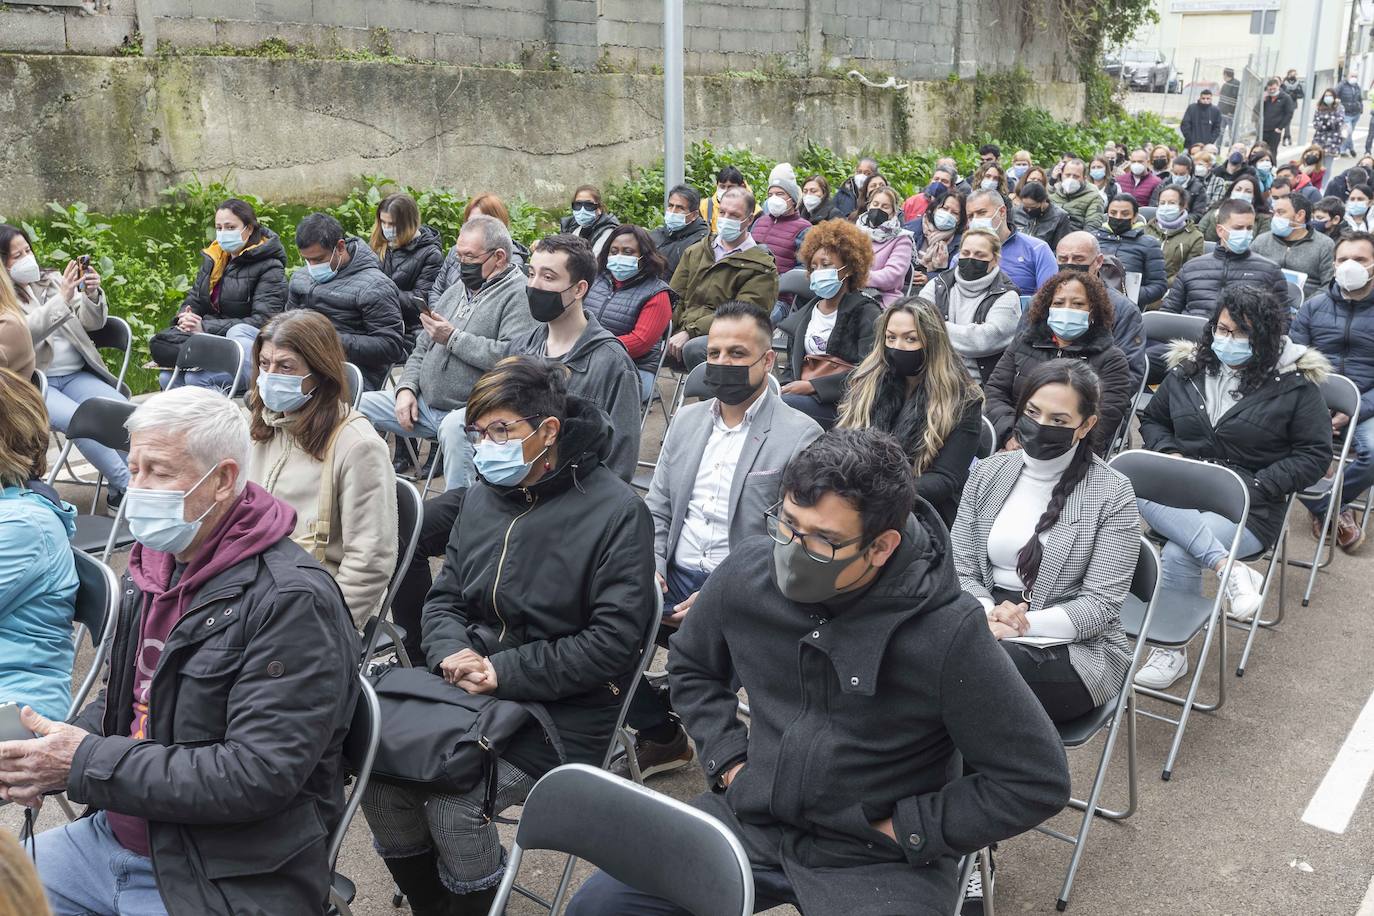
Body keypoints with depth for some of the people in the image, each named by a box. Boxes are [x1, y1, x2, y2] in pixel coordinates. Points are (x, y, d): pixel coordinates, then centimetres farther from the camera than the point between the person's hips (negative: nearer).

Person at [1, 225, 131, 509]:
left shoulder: (51, 280, 14)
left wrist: (92, 295, -14)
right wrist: (62, 298, -27)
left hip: (76, 375, 4)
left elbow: (93, 323, 8)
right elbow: (24, 333, -17)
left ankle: (118, 493, -16)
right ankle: (130, 487, -25)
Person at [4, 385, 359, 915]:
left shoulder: (293, 602, -21)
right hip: (114, 838, 8)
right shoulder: (155, 565, 6)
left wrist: (88, 763, -22)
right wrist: (48, 754, -4)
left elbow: (259, 775, -25)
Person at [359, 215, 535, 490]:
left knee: (454, 429, -39)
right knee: (358, 405, 5)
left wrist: (453, 338, -16)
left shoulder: (519, 295, -9)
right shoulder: (457, 290, 19)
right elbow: (423, 347, 23)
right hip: (425, 403, 9)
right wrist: (407, 388, 4)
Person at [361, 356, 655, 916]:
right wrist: (451, 652, -9)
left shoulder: (617, 511, -12)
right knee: (380, 777, -11)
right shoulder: (484, 493, 8)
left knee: (455, 803, -23)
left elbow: (612, 642, -15)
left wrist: (506, 672, -18)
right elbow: (445, 598, 14)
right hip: (469, 685, 6)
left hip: (563, 708, -6)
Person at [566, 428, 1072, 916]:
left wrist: (904, 829, -13)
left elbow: (1037, 780, -13)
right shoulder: (746, 572, -8)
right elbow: (691, 667, 14)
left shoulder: (949, 633, -23)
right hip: (749, 820, 4)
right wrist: (727, 758, 2)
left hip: (874, 860, -4)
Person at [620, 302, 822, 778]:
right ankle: (660, 735, 8)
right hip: (674, 578, 6)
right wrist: (651, 569, -3)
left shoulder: (800, 435, -5)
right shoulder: (686, 418, 15)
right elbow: (656, 509, 16)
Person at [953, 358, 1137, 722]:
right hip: (988, 632, 3)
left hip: (1075, 649, -3)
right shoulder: (988, 473, 6)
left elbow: (1100, 603, -9)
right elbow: (960, 569, 5)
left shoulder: (1112, 494, -5)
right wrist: (987, 615, -18)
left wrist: (1023, 624, -23)